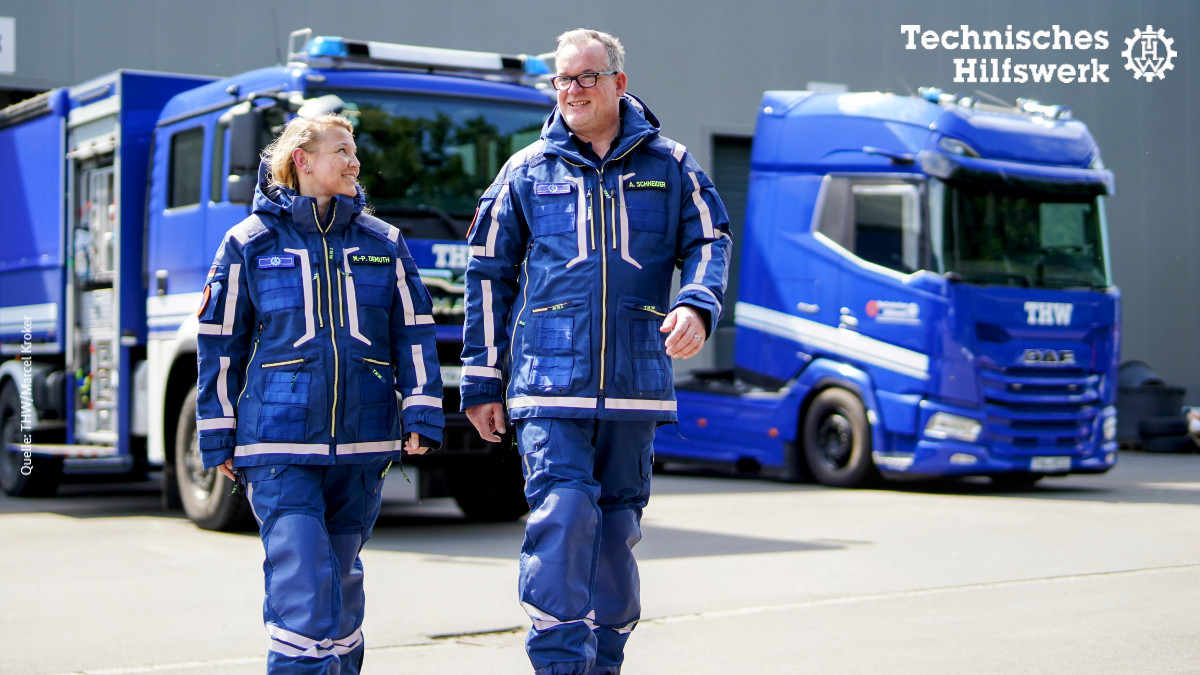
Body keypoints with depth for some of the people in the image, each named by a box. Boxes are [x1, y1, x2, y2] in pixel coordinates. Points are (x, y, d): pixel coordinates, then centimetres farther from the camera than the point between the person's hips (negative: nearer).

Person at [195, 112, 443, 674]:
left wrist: (420, 417, 1)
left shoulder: (383, 243, 9)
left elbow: (414, 334, 10)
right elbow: (220, 343, 5)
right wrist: (217, 438, 4)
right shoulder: (249, 243, 1)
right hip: (279, 444, -3)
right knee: (301, 585, -13)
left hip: (363, 445, 3)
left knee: (342, 580, 14)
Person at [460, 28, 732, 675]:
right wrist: (482, 383, 8)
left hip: (636, 380, 2)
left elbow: (709, 242, 11)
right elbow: (488, 275, 10)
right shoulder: (527, 171, 8)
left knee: (618, 525, 10)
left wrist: (696, 306, -13)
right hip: (551, 380, -1)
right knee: (562, 513, -16)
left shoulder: (669, 165, 9)